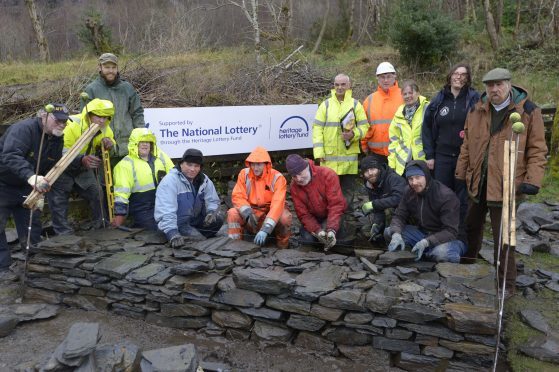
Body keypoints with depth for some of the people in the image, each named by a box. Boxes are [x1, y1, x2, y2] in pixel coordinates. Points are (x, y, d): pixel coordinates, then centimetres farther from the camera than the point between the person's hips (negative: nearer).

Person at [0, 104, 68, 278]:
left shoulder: (57, 140, -2)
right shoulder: (24, 128, -27)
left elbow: (51, 169, 7)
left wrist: (40, 192, -2)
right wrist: (31, 177, -58)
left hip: (27, 187, 7)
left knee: (33, 224, 8)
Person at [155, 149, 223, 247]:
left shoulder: (204, 180, 0)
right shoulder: (170, 180, -20)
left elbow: (213, 201, 9)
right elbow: (166, 211, -30)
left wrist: (211, 212, -15)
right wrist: (173, 233, -42)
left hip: (194, 220, 7)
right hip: (175, 224, -7)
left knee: (218, 219, -13)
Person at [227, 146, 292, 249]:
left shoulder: (277, 178, -17)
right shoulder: (244, 174, -5)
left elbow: (277, 204, -27)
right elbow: (238, 197, -11)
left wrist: (265, 229, -40)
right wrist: (248, 214, -31)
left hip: (272, 213, -2)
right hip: (252, 212, 2)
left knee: (285, 217, -32)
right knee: (233, 213, -24)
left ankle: (283, 248, -7)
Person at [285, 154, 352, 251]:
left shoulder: (328, 175, -26)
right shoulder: (294, 186, -16)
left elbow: (336, 204, -29)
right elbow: (303, 214, -15)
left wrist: (331, 230, -40)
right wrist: (317, 231, -32)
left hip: (331, 215, -3)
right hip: (313, 217, 3)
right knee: (307, 239, -18)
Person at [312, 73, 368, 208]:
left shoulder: (355, 104, 6)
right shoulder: (326, 104, 5)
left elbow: (363, 126, 4)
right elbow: (317, 128, 2)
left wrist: (354, 134, -17)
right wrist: (318, 151, -7)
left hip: (349, 155, 0)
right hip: (329, 156, 0)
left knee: (347, 188, 10)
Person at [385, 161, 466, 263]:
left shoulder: (446, 196, -22)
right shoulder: (409, 192, -4)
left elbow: (451, 231, -26)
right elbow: (399, 216, -3)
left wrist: (426, 242, -40)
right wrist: (396, 234, -25)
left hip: (448, 238, -5)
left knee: (441, 253, -39)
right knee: (388, 232, -11)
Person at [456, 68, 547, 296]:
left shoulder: (528, 112, -7)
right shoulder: (477, 111, 5)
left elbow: (537, 150, -6)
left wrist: (532, 180, -14)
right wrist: (461, 173, 11)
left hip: (506, 184, -5)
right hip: (477, 183, 5)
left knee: (502, 238, 0)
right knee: (472, 227, 21)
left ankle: (506, 285, 16)